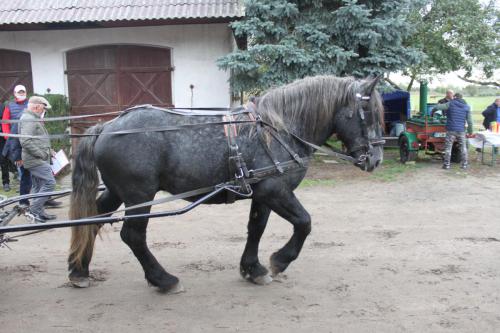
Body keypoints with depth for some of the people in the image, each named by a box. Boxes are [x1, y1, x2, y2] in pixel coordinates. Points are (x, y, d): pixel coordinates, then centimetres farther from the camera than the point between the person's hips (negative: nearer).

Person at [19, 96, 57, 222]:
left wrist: (49, 151, 16)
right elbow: (25, 142, -24)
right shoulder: (28, 120, -14)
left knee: (38, 186, 13)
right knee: (50, 182, -13)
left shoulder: (34, 119, 20)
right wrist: (41, 154, -20)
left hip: (38, 160, 11)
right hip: (36, 160, -11)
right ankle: (35, 209, -8)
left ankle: (39, 212, 20)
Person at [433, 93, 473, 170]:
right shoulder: (466, 107, 8)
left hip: (451, 130, -3)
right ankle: (464, 164, 15)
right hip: (461, 130, 3)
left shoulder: (450, 104, -1)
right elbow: (469, 121, 5)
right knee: (463, 147, 13)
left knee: (448, 147, 2)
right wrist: (470, 131, 14)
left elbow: (437, 107, -7)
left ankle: (447, 164, 1)